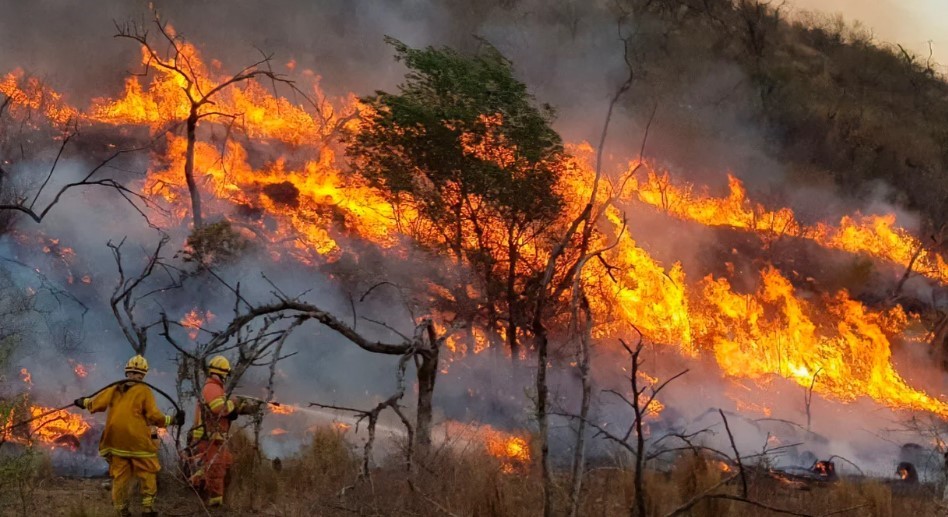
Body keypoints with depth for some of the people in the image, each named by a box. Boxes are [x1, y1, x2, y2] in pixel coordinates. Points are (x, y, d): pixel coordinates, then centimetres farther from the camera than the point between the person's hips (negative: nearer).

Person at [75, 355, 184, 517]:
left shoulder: (114, 390, 5)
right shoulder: (144, 391, -7)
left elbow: (95, 404, 9)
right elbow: (154, 416, -10)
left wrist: (83, 402, 30)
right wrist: (172, 420, 3)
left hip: (116, 442, 4)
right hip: (138, 442, -4)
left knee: (120, 476, 10)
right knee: (148, 474, 8)